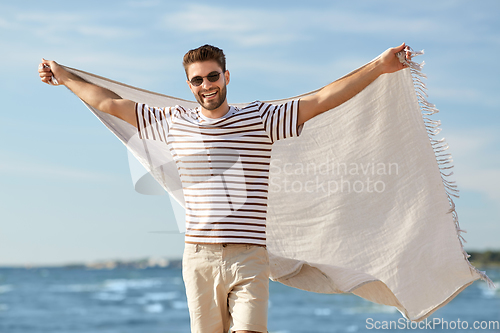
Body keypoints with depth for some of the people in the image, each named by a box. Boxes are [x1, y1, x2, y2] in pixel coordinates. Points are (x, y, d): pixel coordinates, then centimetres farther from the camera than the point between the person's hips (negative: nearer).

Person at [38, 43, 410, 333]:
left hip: (249, 259, -2)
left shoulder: (260, 119, 4)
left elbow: (321, 100, -1)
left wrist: (379, 66, -6)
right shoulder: (174, 123, 11)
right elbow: (111, 103, 21)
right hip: (199, 257, 3)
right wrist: (65, 77, 28)